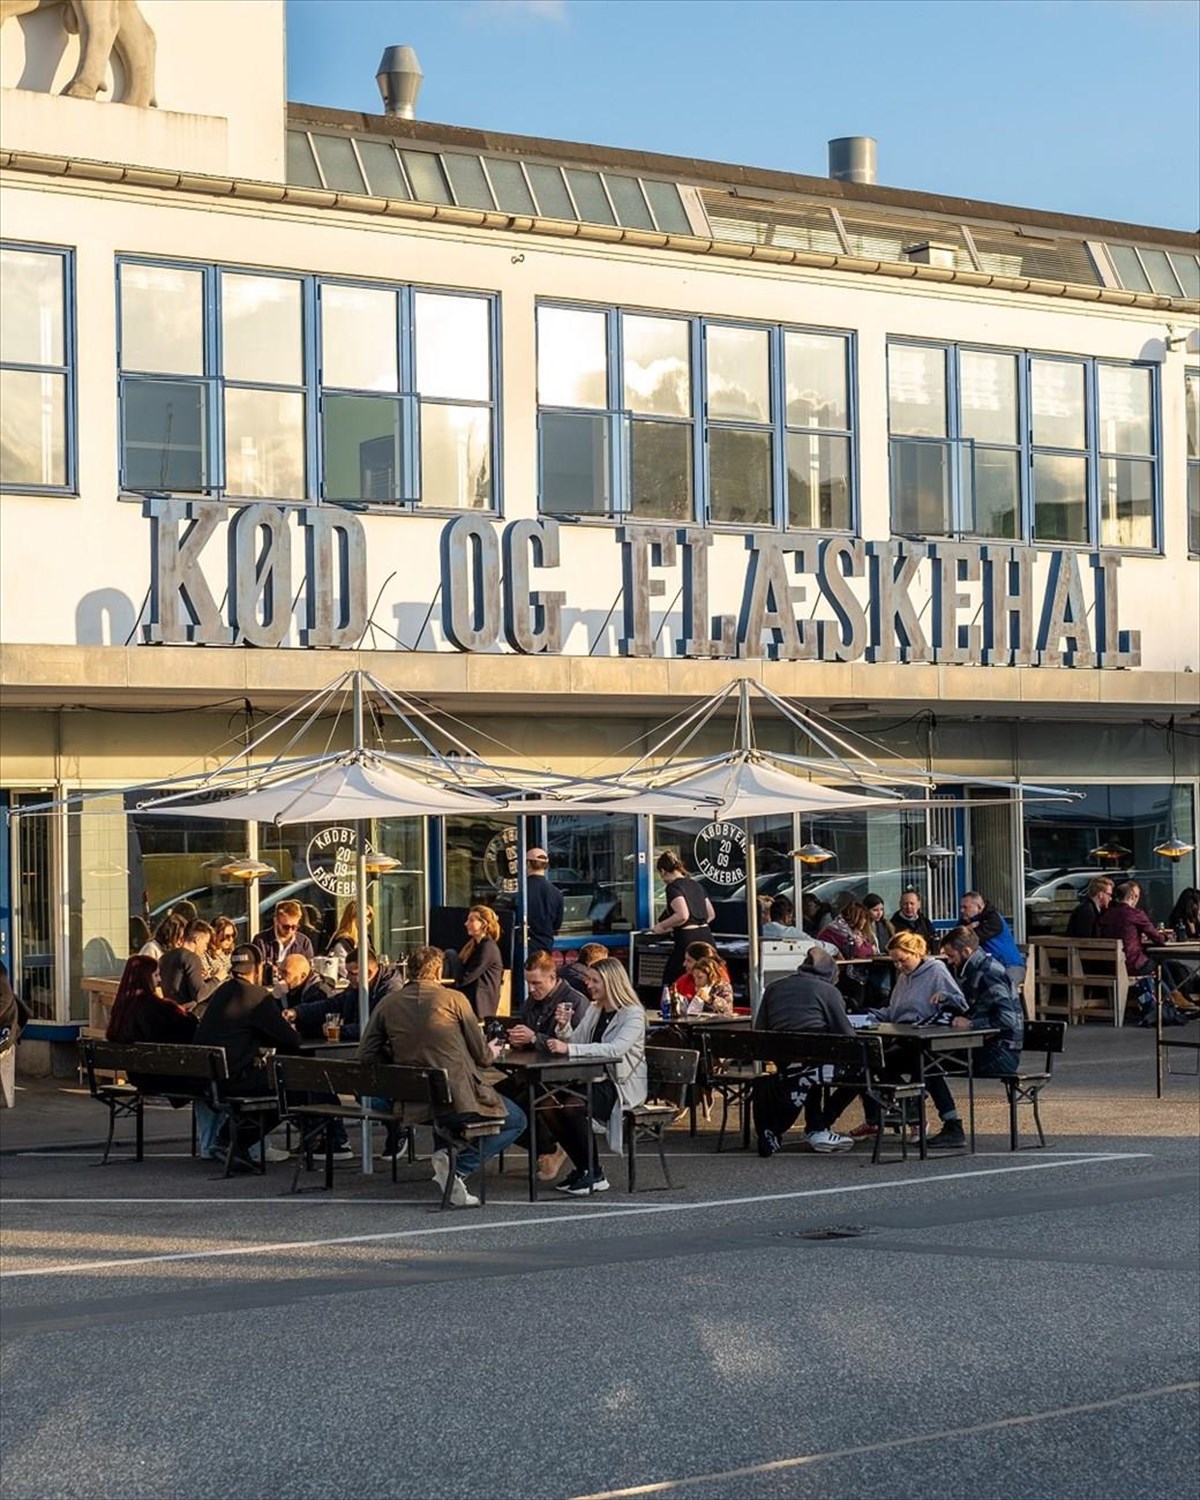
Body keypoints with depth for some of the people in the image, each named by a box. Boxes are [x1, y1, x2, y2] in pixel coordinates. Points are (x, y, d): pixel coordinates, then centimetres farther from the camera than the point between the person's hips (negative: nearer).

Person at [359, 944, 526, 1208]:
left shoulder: (387, 1004, 3)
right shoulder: (454, 999, -5)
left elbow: (366, 1055, 5)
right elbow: (481, 1055, 2)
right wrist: (491, 1053, 26)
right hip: (460, 1097, -6)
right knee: (516, 1120, 16)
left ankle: (450, 1157, 14)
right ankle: (459, 1168, -3)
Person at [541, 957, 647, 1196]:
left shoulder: (633, 1014, -11)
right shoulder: (593, 1010, 15)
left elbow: (616, 1049, -27)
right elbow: (575, 1043, 14)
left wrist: (569, 1048, -32)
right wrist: (565, 1027, -8)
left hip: (622, 1086, -8)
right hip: (594, 1079, 8)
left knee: (573, 1105, -30)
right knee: (548, 1104, -14)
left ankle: (595, 1175, -17)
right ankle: (582, 1168, -2)